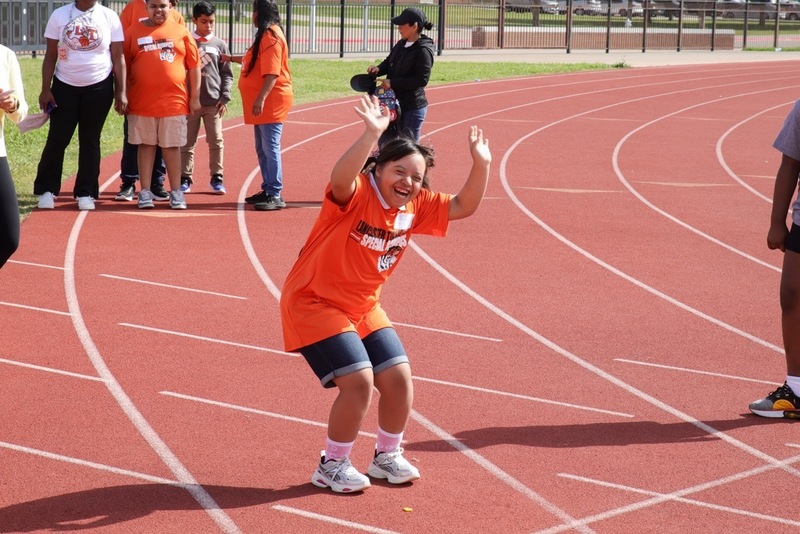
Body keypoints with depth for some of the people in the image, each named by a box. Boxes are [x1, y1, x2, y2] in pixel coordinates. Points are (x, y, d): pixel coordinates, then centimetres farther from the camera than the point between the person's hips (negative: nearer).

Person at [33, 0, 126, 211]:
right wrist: (45, 89, -4)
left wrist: (120, 92, -4)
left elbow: (118, 58, 0)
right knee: (57, 139, 1)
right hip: (65, 86, 0)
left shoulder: (110, 17, -2)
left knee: (90, 140, 6)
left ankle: (85, 193, 15)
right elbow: (50, 56, 1)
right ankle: (47, 190, 13)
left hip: (99, 87, 0)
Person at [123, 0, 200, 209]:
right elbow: (123, 66, 5)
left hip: (174, 102, 0)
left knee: (172, 147, 5)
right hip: (142, 102, 0)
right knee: (146, 145, 6)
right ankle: (145, 192, 12)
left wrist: (195, 96, 2)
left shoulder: (181, 32, 4)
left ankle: (176, 192, 12)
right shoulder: (134, 32, 3)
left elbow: (194, 66, 5)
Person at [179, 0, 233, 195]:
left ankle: (217, 178, 11)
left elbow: (227, 74, 7)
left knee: (216, 142, 2)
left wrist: (225, 97, -3)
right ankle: (185, 178, 12)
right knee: (187, 143, 4)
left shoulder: (220, 45, 6)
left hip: (214, 102, 1)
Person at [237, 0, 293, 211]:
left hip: (271, 102, -11)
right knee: (262, 149, 15)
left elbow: (272, 72, -24)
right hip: (264, 103, 11)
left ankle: (276, 196, -10)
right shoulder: (266, 35, 16)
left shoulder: (271, 36, -16)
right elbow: (254, 60, 32)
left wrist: (261, 98, -29)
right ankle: (268, 190, 22)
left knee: (270, 148, -11)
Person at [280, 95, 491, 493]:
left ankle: (387, 457, 30)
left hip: (364, 309, 8)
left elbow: (462, 206, 2)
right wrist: (371, 134, -57)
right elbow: (340, 178, -45)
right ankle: (331, 467, 4)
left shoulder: (415, 207, -1)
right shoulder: (355, 194, -22)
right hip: (314, 303, -8)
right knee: (358, 381, -17)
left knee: (399, 377, 5)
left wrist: (481, 164, -13)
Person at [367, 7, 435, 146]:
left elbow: (422, 79, -24)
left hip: (413, 108, -8)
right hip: (395, 104, 8)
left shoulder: (423, 51, -17)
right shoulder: (400, 45, 7)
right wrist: (378, 69, -5)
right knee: (384, 144, 16)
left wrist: (392, 82, -23)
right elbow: (389, 62, 19)